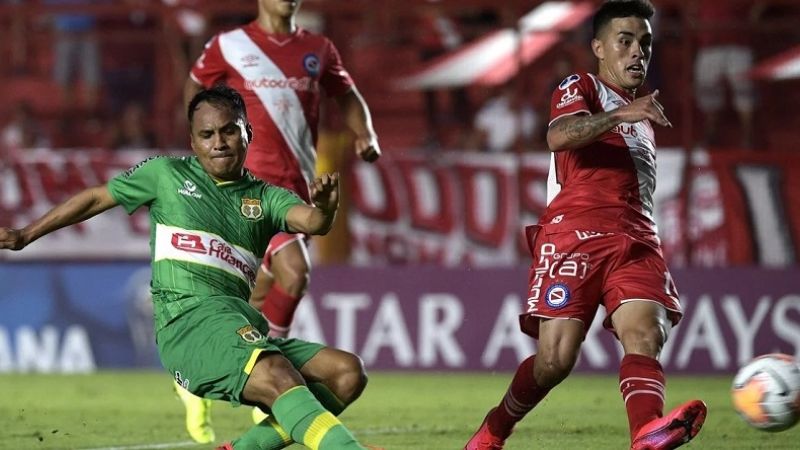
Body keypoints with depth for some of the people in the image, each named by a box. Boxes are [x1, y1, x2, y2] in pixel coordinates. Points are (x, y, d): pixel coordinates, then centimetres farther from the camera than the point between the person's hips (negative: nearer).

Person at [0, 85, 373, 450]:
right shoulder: (167, 174, 15)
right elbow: (97, 198, 26)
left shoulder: (265, 198, 19)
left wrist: (325, 208, -25)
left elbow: (311, 222, -1)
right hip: (189, 317, -5)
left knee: (347, 372, -12)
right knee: (277, 377, -33)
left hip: (247, 331, 5)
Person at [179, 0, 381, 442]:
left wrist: (365, 134, 5)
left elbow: (346, 94, 24)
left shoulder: (317, 49, 11)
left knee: (261, 293, 3)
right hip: (252, 179, -5)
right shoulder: (229, 46, 1)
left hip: (297, 184, 5)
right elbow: (194, 87, 16)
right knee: (294, 272, -22)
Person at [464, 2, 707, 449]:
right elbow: (559, 136, -17)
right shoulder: (580, 88, 6)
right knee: (556, 358, -13)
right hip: (575, 238, -5)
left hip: (636, 242, 5)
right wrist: (621, 115, -29)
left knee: (645, 336, -22)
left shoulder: (644, 116, 30)